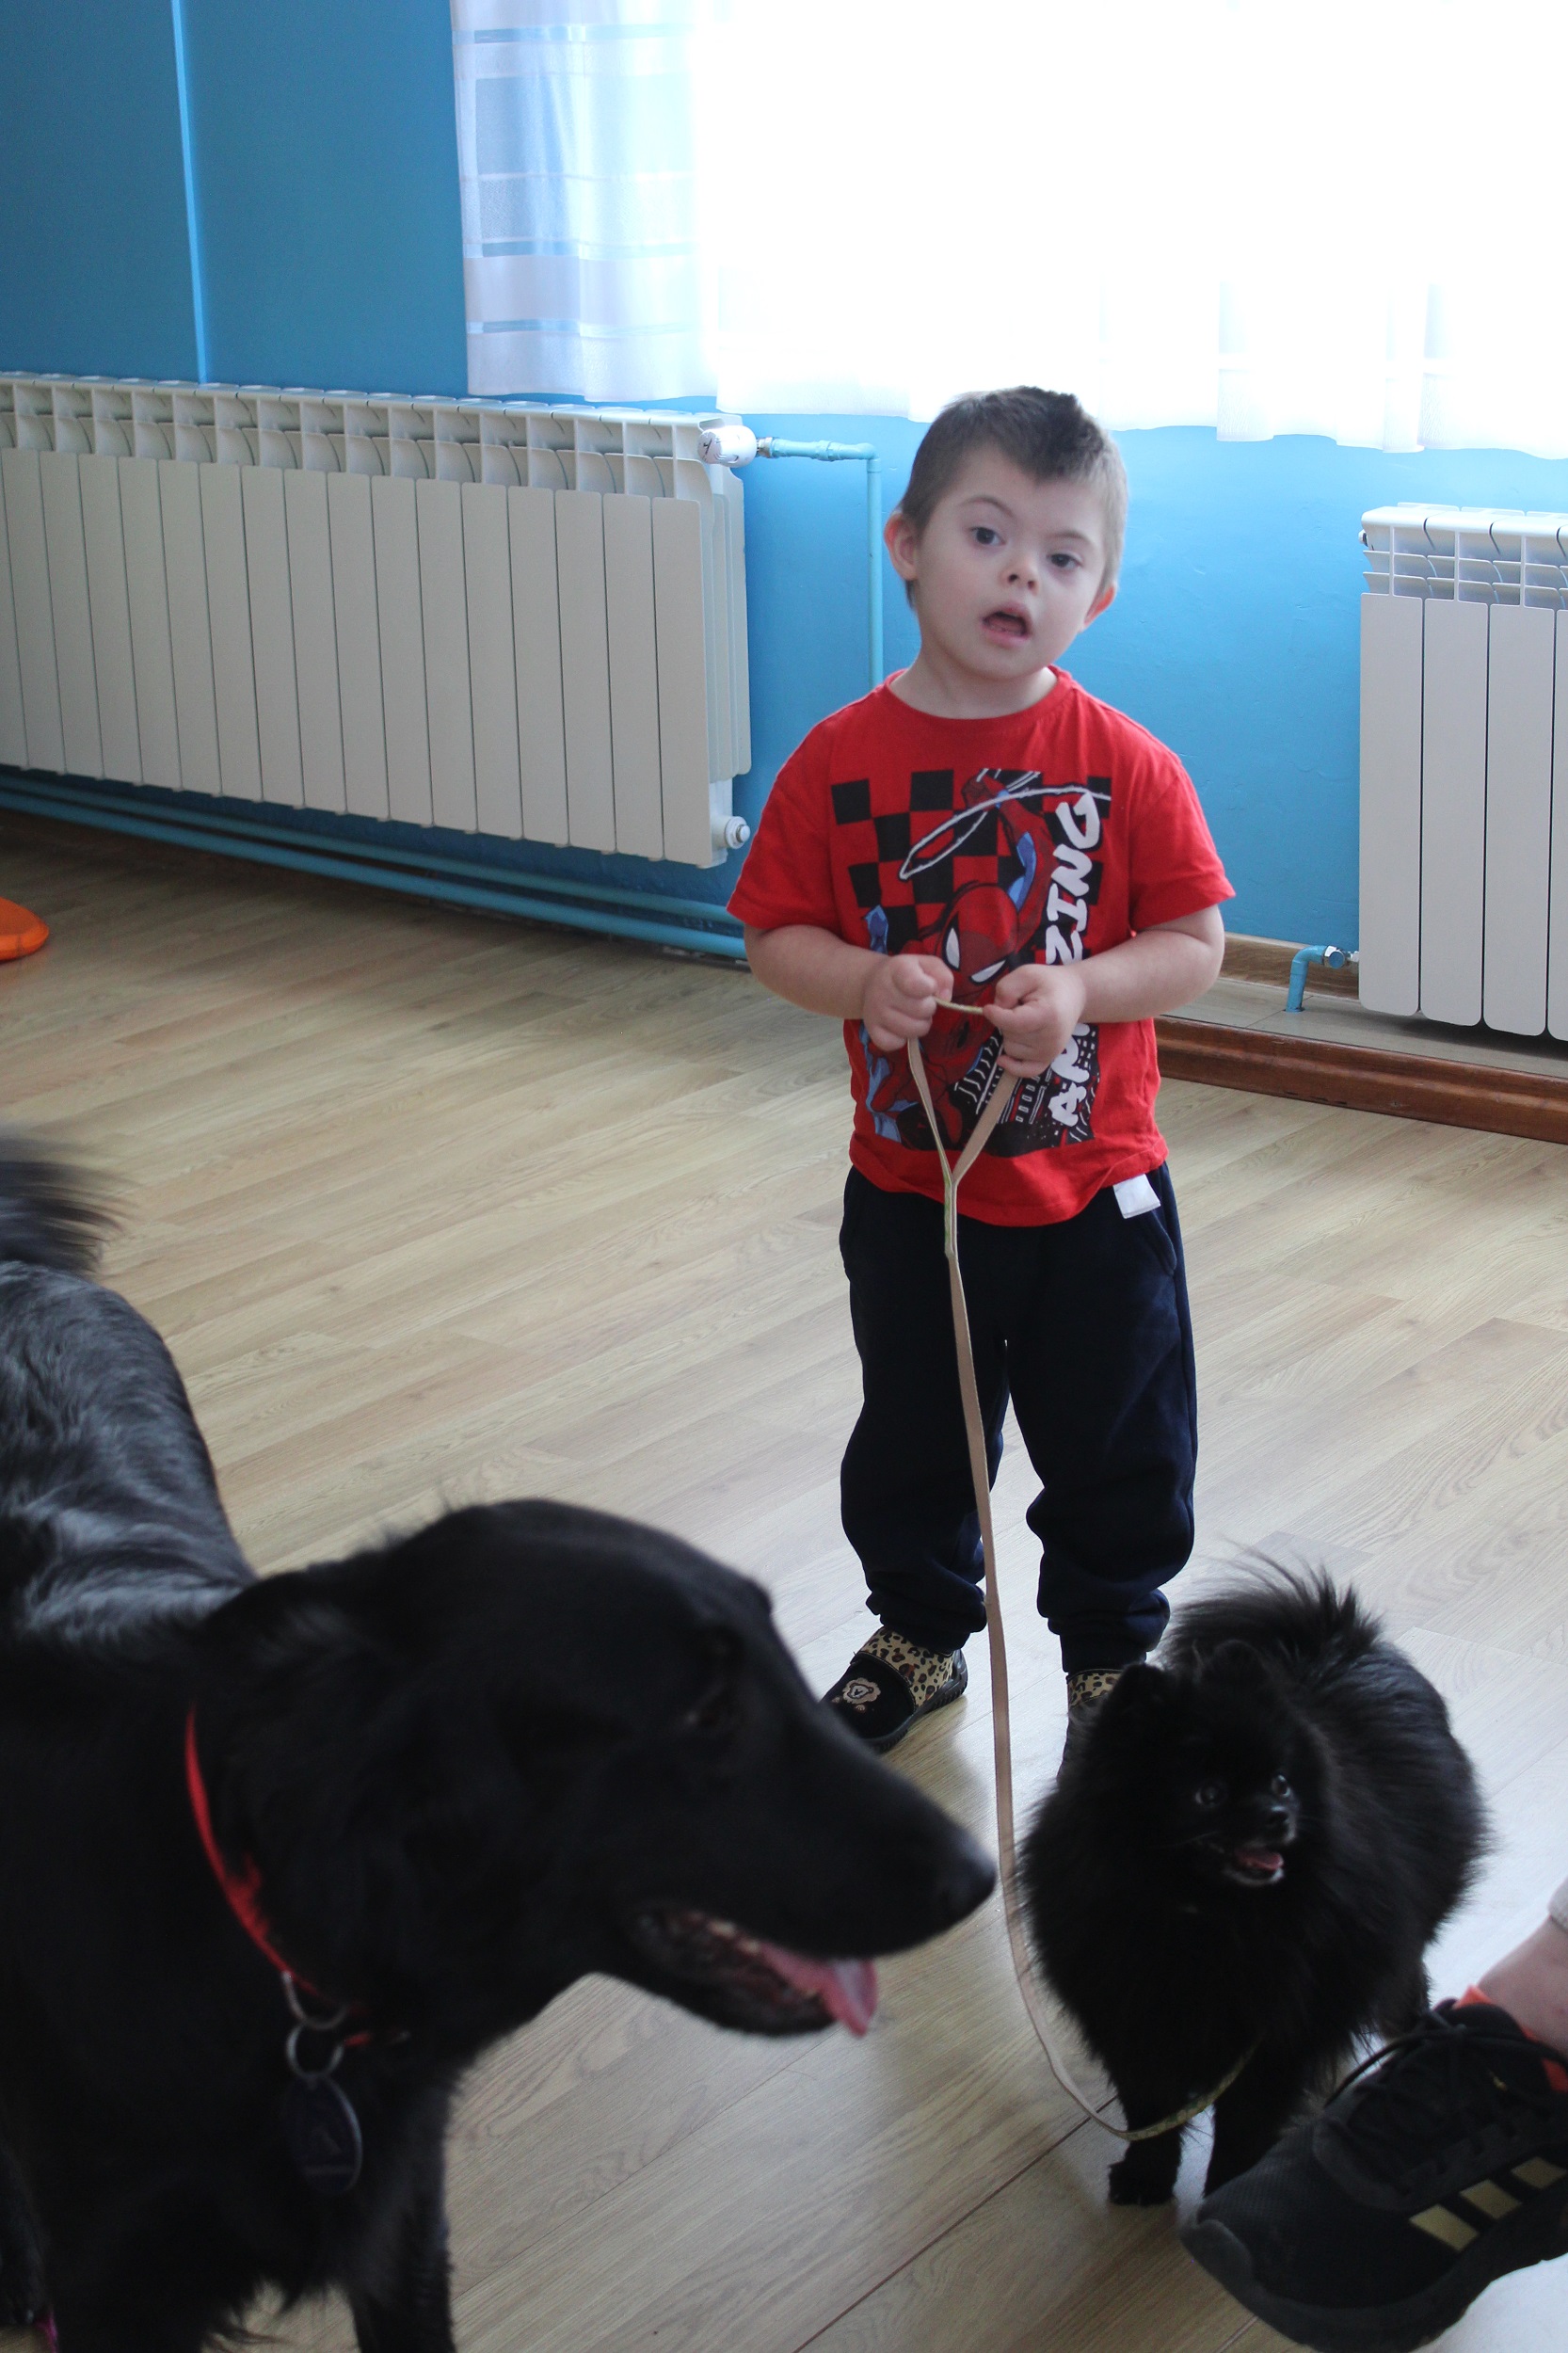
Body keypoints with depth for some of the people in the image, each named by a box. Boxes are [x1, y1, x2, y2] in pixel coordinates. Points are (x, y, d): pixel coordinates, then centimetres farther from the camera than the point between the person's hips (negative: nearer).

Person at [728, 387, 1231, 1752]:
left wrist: (1081, 989, -24)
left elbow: (1196, 942, -8)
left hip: (1096, 1190, -1)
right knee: (910, 1442, 19)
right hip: (909, 1188, 1)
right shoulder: (840, 763, -8)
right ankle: (922, 1634, 43)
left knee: (1118, 1454, 13)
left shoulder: (1125, 766, -11)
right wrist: (862, 983, -22)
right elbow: (775, 933, -3)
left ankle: (1116, 1652, 37)